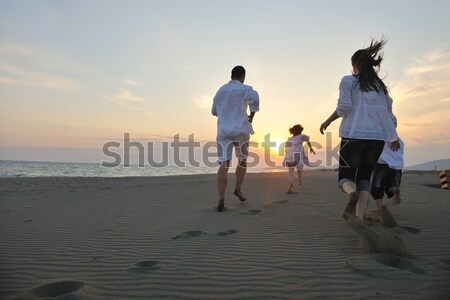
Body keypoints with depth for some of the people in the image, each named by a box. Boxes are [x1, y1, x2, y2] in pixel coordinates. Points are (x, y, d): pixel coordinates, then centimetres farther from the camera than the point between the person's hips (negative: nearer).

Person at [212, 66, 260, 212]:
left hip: (223, 131, 3)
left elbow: (214, 111, 29)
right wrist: (252, 115, -6)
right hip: (240, 129, -3)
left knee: (224, 164, -5)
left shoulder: (220, 91, 20)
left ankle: (221, 199, -15)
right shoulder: (245, 89, 3)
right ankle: (238, 189, 20)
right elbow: (254, 97, -20)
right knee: (242, 160, 20)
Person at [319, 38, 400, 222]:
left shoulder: (348, 81, 2)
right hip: (377, 138, 4)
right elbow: (389, 116, 15)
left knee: (346, 176, 8)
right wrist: (394, 137, 26)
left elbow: (343, 108, -9)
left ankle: (352, 193, -27)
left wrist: (327, 122, 5)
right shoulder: (381, 86, 15)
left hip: (353, 136, -4)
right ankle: (360, 218, -1)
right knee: (364, 177, 12)